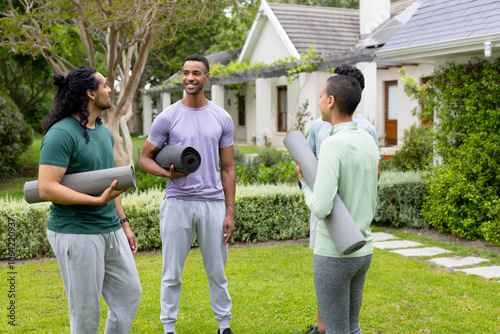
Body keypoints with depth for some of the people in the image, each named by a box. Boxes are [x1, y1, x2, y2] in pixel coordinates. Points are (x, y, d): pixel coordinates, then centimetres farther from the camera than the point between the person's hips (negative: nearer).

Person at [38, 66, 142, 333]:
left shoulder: (104, 132, 12)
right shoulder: (61, 134, -16)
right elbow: (46, 189, -23)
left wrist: (124, 224, 19)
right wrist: (98, 201, -26)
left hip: (111, 231, 8)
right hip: (76, 234, -8)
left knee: (130, 293, 14)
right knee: (86, 311, 3)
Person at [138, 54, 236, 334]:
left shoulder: (223, 119, 5)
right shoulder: (167, 118, 0)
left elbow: (228, 168, 7)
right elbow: (145, 159, 6)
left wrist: (230, 212, 2)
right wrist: (168, 173, -15)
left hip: (213, 203, 1)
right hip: (177, 202, -1)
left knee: (217, 271, 10)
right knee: (172, 273, 6)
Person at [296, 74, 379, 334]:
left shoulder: (332, 145, -21)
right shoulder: (368, 142, 5)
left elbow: (321, 208, -25)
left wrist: (305, 182, -7)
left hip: (333, 254, -8)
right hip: (363, 250, 8)